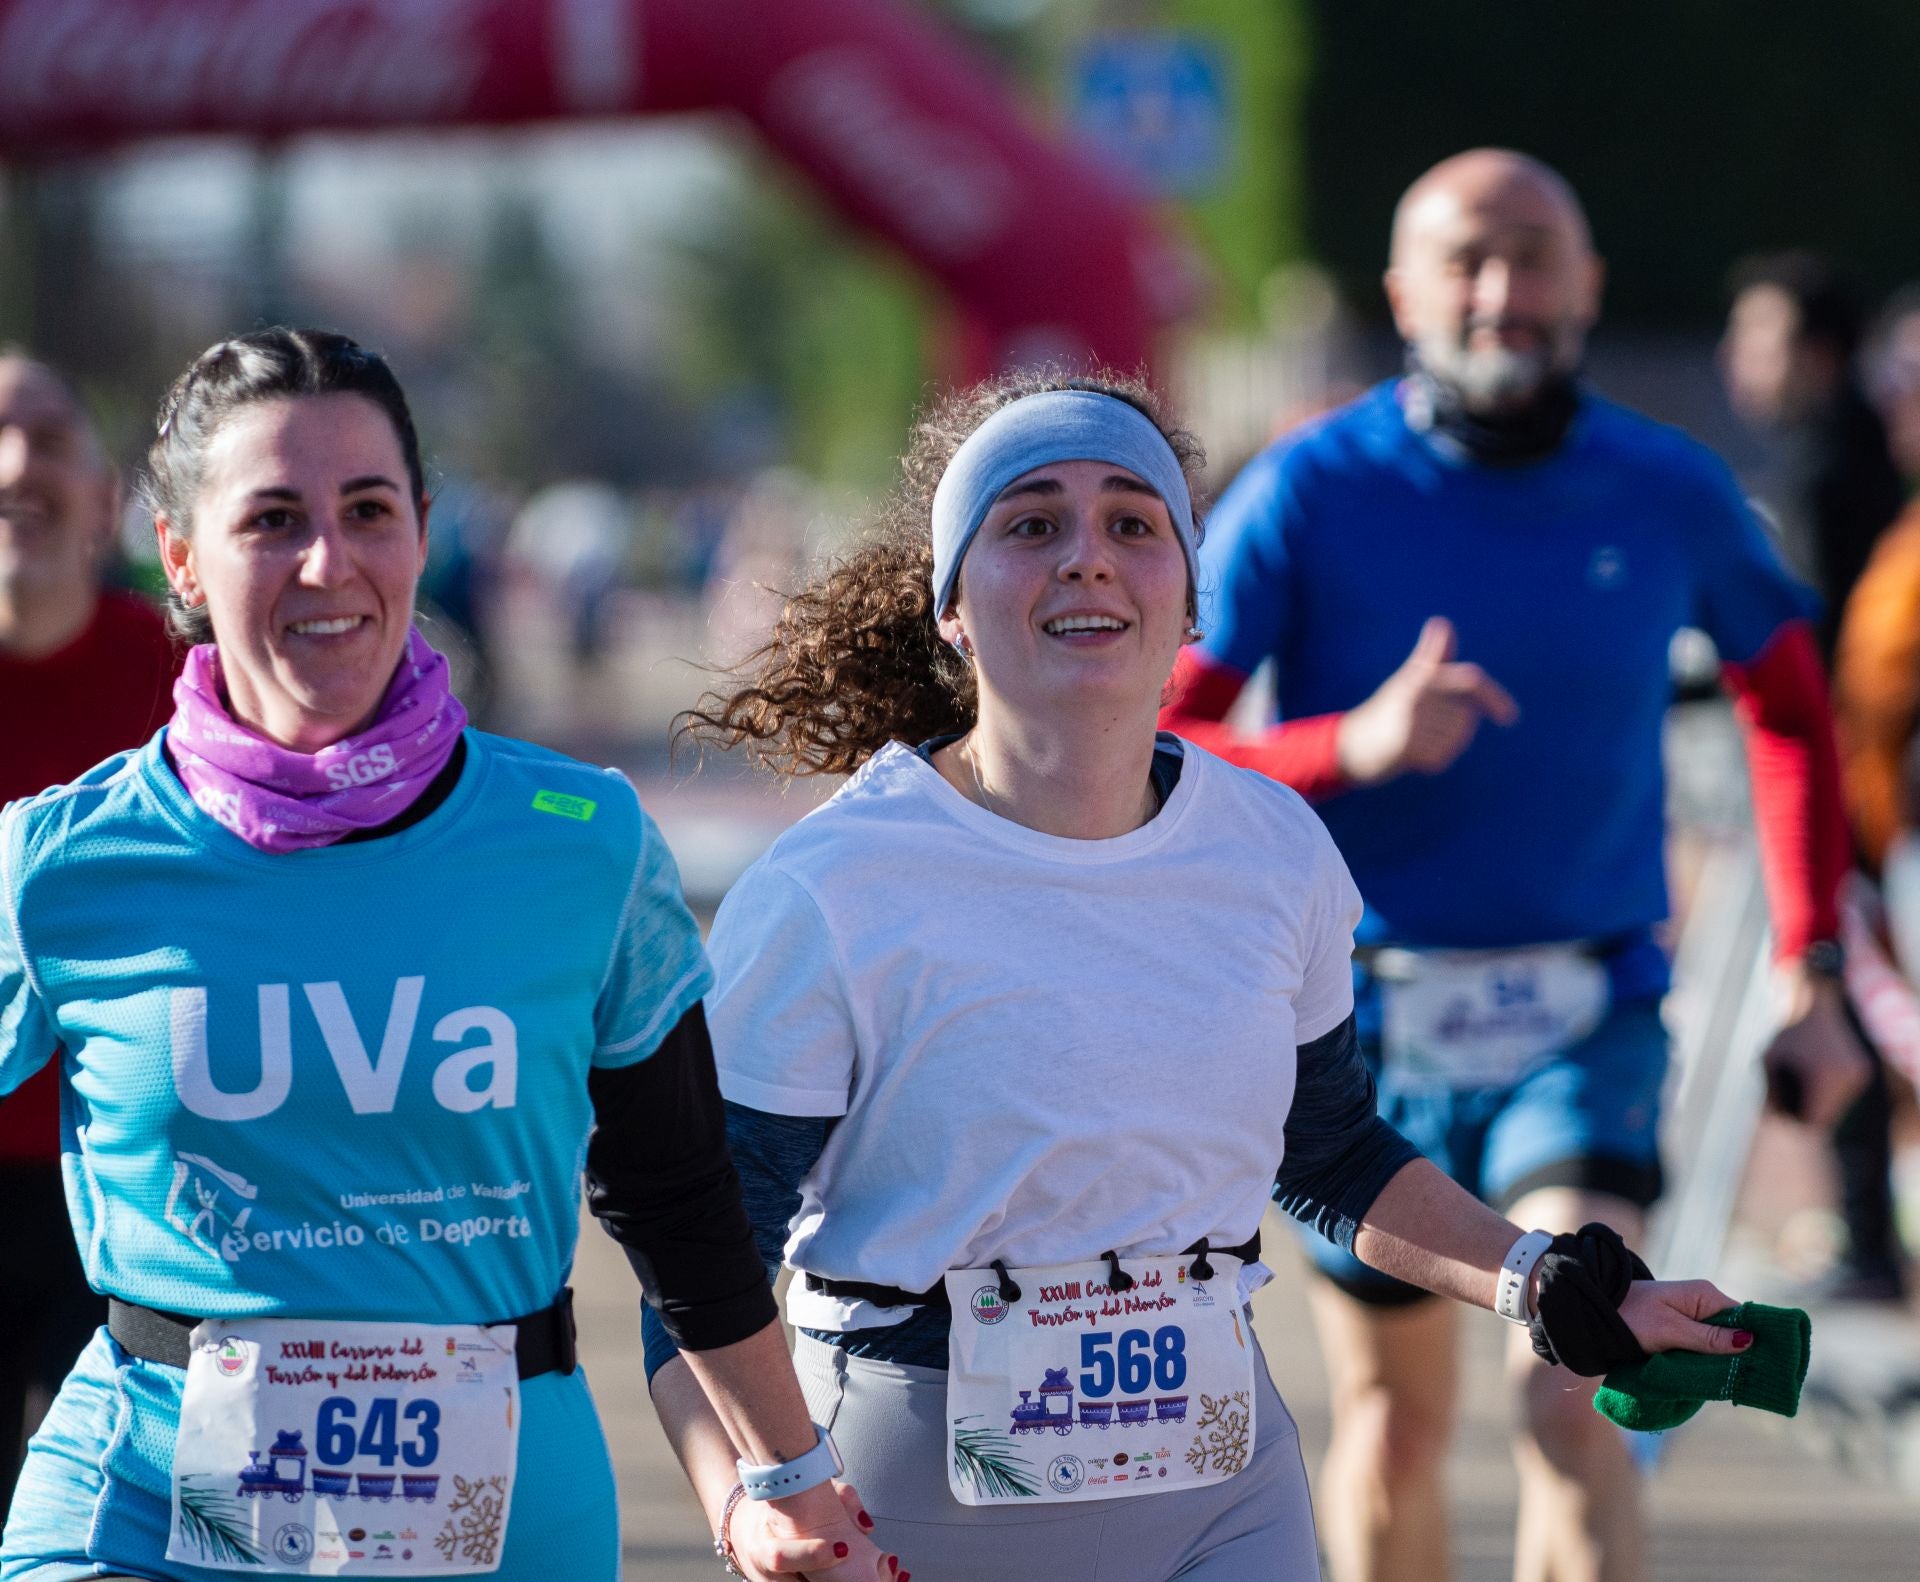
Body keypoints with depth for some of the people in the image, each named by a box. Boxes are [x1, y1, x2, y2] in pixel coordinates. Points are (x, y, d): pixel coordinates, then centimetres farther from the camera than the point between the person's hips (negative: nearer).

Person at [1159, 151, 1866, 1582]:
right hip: (1370, 1025, 0)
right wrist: (1352, 744, -30)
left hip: (1586, 1023, 0)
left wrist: (1812, 978, 11)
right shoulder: (1308, 494, -8)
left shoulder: (1669, 495, -1)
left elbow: (1791, 705, 17)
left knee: (1575, 1409, -20)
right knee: (1397, 1430, 14)